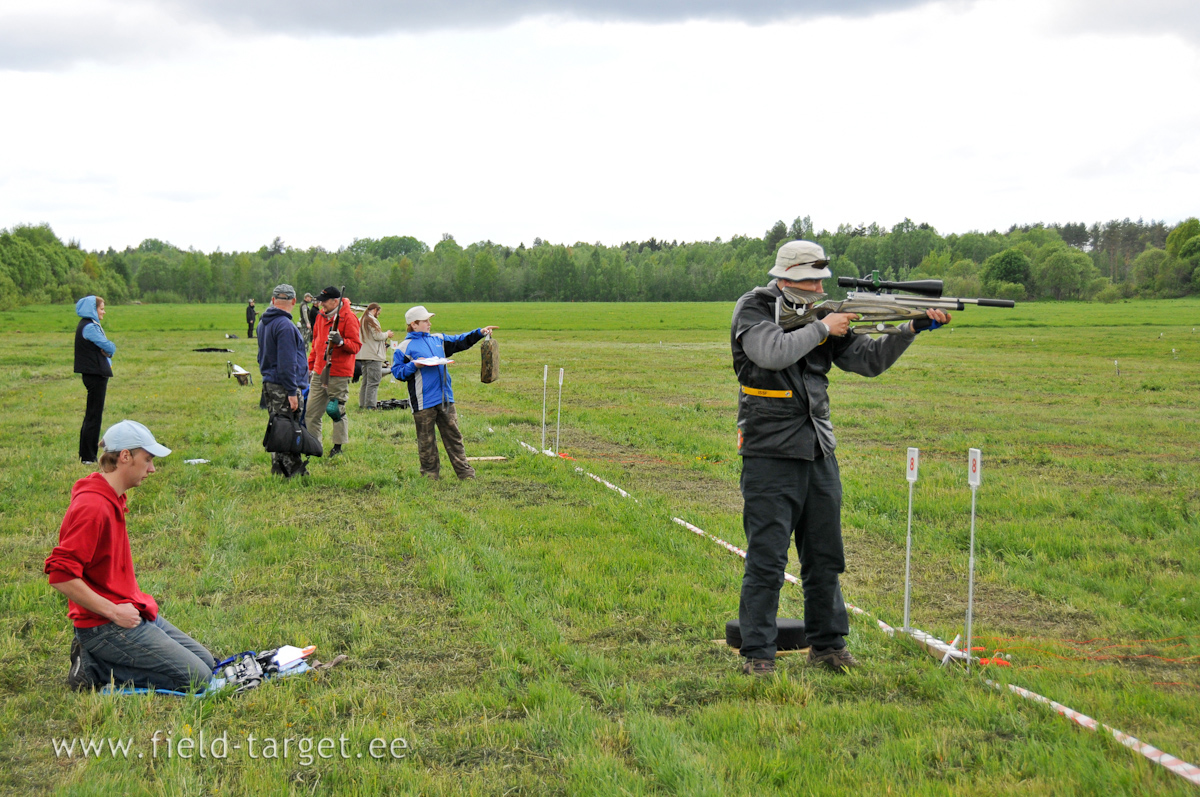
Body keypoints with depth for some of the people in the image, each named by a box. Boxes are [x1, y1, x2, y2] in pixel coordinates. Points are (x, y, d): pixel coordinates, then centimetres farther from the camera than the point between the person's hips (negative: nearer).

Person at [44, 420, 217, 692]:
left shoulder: (112, 499, 11)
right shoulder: (92, 506, -21)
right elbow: (60, 575, -26)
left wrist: (137, 604, 11)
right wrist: (113, 612, -22)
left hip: (133, 615, 10)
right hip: (105, 626, -10)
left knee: (206, 662, 13)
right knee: (197, 678, -12)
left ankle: (100, 661, 8)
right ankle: (94, 669, -7)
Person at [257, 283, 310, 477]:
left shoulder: (263, 324, 13)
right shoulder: (284, 325, -17)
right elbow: (287, 362, -21)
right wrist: (292, 392, -19)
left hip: (269, 382, 9)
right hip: (283, 387, -9)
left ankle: (278, 469, 20)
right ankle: (293, 472, -4)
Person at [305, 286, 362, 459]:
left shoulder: (349, 317, -9)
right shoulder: (321, 317, 14)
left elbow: (356, 346, -12)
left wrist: (341, 341, -30)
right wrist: (311, 367, 21)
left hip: (338, 375, -7)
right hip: (319, 373, 7)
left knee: (337, 410, -1)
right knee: (311, 410, 6)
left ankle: (338, 447, 9)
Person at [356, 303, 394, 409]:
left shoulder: (360, 320, 16)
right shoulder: (372, 320, -11)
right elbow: (377, 336, -16)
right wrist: (387, 334, 3)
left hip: (363, 355, 9)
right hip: (373, 356, -9)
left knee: (365, 381, 14)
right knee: (373, 381, -8)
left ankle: (362, 404, 15)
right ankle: (370, 405, -12)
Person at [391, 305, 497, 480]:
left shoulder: (438, 339, 15)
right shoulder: (405, 347, -2)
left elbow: (460, 341, 23)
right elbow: (397, 371, -4)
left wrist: (480, 333, 14)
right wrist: (414, 365, -17)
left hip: (445, 399, 5)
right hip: (423, 402, -5)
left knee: (453, 434, 7)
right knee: (426, 439, 3)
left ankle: (465, 472, 9)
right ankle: (430, 473, 14)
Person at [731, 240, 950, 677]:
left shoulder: (823, 313, 9)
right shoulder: (752, 310, -7)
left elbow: (868, 360, 8)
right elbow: (772, 353, -25)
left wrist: (913, 328, -3)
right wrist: (822, 329, -15)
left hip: (818, 451, 6)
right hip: (770, 453, -6)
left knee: (825, 556, 11)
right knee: (766, 558, -5)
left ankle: (827, 645, 23)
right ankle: (757, 654, 2)